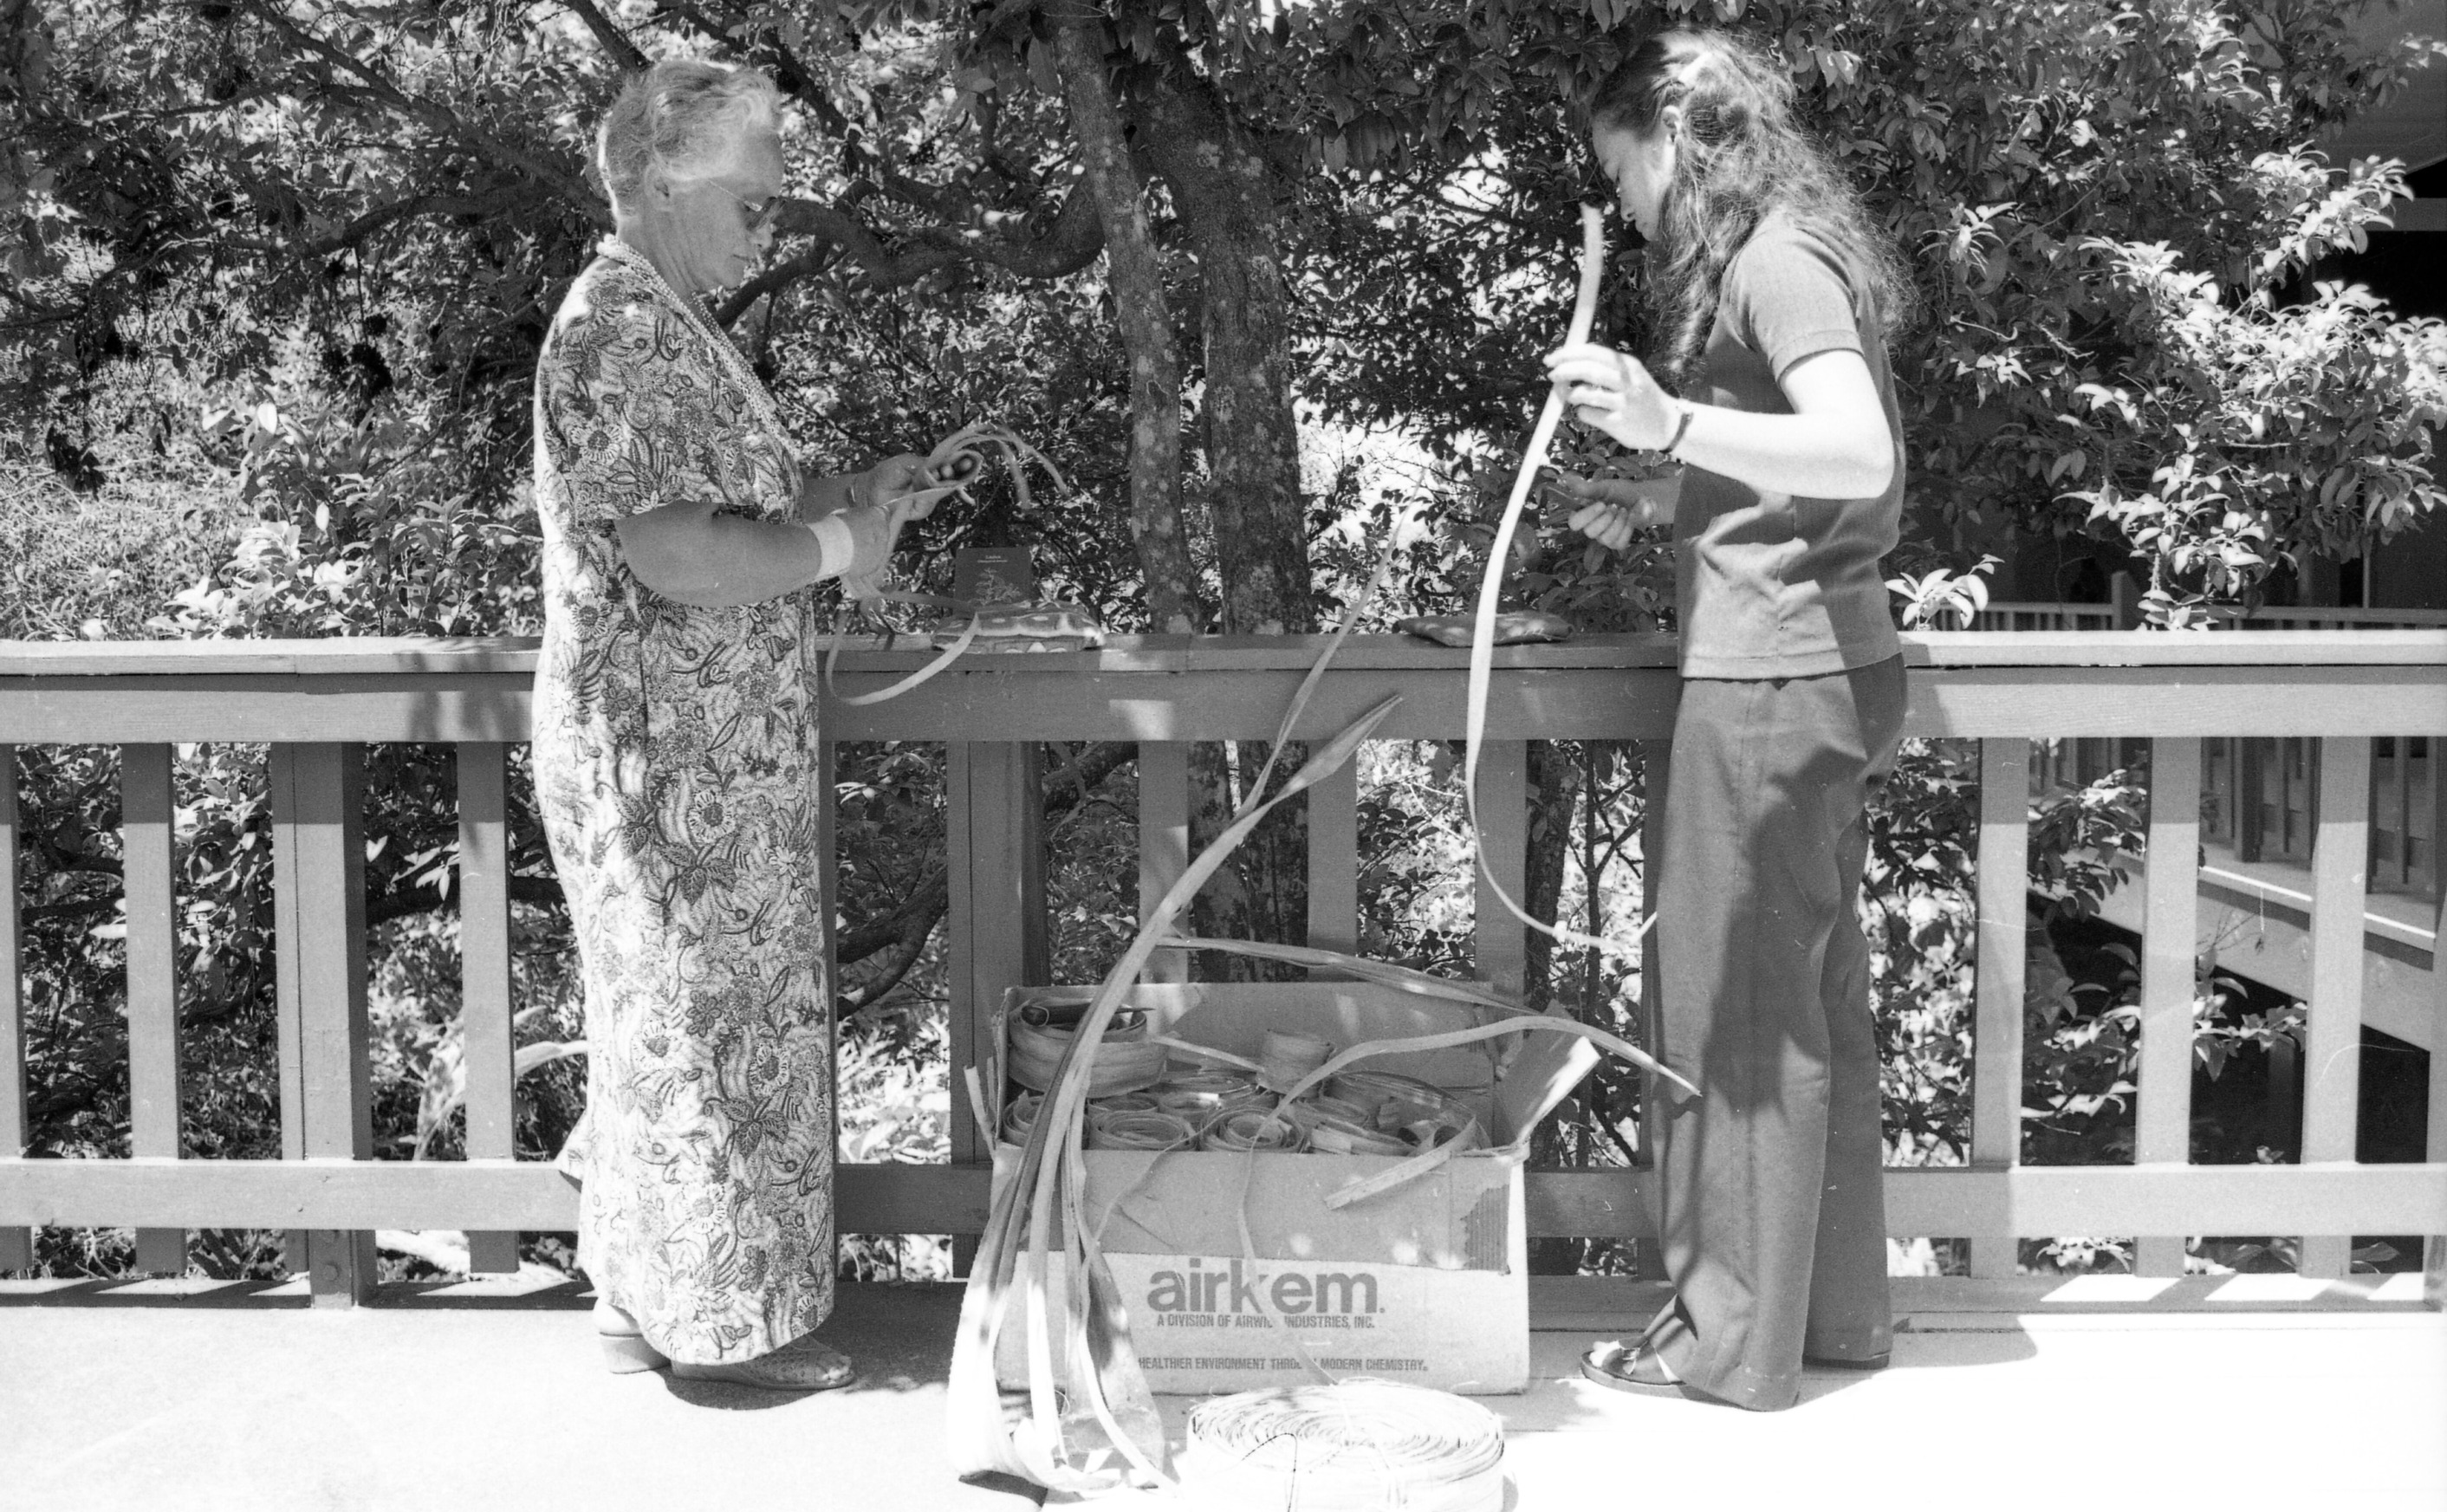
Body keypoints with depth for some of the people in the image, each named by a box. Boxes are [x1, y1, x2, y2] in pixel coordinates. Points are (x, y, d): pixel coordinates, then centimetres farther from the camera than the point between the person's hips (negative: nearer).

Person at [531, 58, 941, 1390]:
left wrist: (840, 498, 9)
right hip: (675, 752, -11)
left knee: (669, 1021, 19)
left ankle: (641, 1299, 33)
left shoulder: (664, 324, 15)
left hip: (703, 746, 11)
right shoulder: (621, 331, -19)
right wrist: (838, 546, -15)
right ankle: (716, 1318, 14)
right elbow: (672, 554, -27)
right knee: (710, 1026, 0)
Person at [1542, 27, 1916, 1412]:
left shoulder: (1771, 258, -11)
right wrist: (1654, 508, 12)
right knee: (1815, 995, 15)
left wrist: (1669, 424, -35)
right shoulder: (1783, 258, 18)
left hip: (1775, 677, -10)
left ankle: (1737, 1337, 8)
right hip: (1832, 669, 10)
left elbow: (1859, 457, -25)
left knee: (1739, 1002, -2)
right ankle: (1839, 1306, 26)